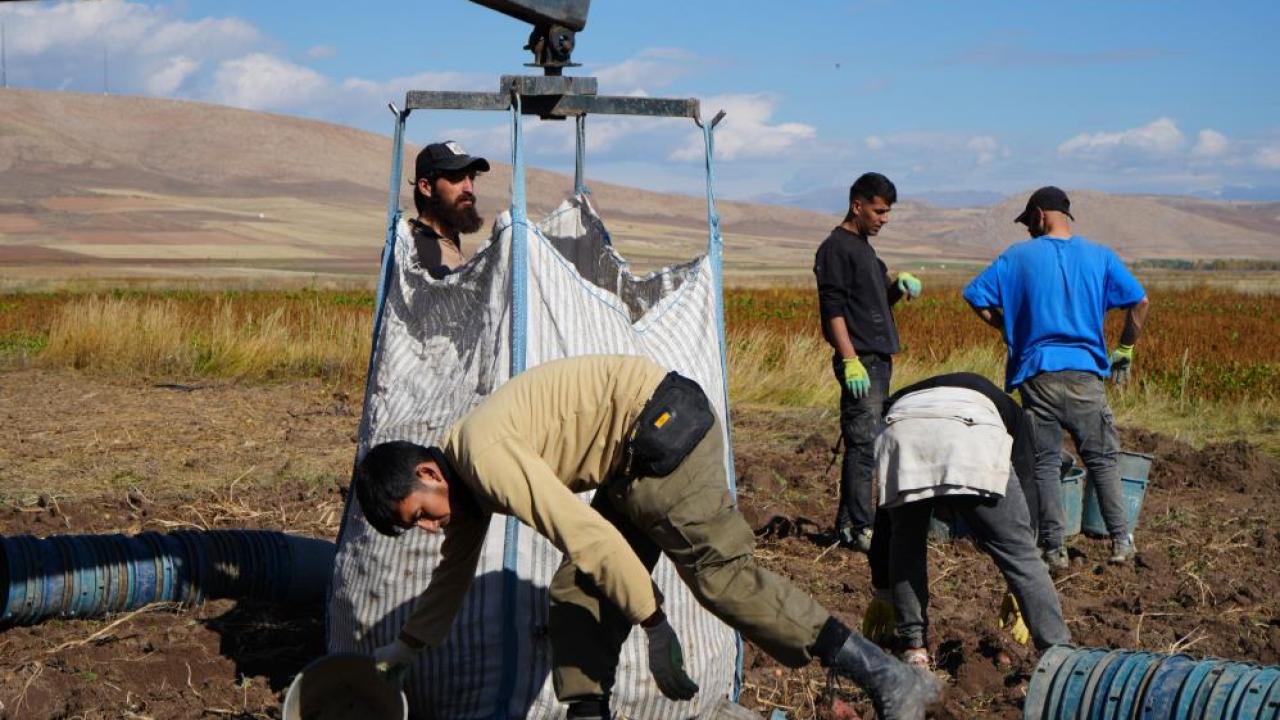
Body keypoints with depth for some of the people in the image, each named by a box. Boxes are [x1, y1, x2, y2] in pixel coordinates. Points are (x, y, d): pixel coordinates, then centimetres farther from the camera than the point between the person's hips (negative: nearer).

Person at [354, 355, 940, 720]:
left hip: (664, 427, -10)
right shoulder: (466, 474, 14)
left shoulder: (483, 453, -19)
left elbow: (586, 536, -25)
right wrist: (406, 646, 40)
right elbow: (455, 569, 31)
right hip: (638, 456, 10)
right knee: (577, 591, 7)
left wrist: (652, 622, -19)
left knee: (720, 573, -15)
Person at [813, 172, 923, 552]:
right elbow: (833, 308, -16)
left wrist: (899, 285, 6)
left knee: (863, 445, 10)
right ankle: (861, 529, -8)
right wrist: (850, 360, -22)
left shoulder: (864, 247, 20)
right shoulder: (836, 248, -9)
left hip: (879, 360, 9)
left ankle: (846, 525, 15)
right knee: (864, 444, -10)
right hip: (859, 362, -9)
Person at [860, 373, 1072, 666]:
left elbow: (885, 513, 46)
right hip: (972, 435, -2)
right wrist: (1018, 591, 32)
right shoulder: (1006, 408, 41)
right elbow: (1026, 490, 31)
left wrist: (882, 592, 52)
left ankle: (913, 645, 26)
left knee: (905, 543, 27)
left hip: (901, 435, 2)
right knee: (1019, 550, 10)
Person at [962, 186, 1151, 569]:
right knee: (1102, 459, 11)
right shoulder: (1100, 256, 5)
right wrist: (1125, 348, 14)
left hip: (1037, 374, -1)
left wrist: (1012, 328, 13)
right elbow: (1140, 301, 2)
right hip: (1085, 375, 1)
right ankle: (1121, 540, 5)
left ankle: (1055, 550, 5)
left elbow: (978, 299, -1)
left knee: (1045, 464, 6)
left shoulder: (1019, 256, 1)